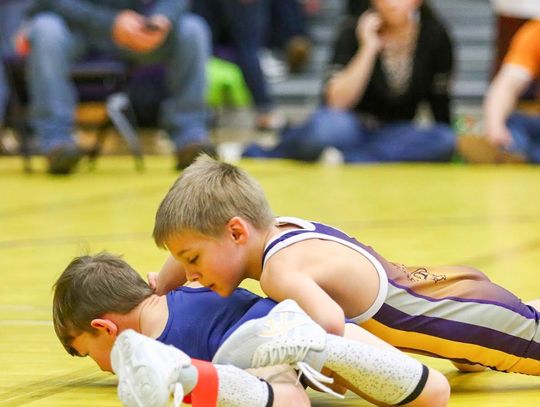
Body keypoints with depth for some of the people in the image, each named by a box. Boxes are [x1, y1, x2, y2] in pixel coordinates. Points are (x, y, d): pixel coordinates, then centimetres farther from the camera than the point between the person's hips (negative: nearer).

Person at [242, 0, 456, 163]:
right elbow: (336, 101, -21)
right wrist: (368, 49, -25)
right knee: (330, 127, -39)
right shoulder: (355, 30, -12)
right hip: (351, 125, -3)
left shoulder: (435, 35, -7)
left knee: (445, 141, -30)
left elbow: (440, 104, 2)